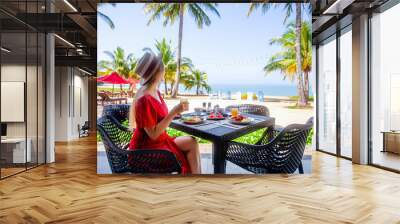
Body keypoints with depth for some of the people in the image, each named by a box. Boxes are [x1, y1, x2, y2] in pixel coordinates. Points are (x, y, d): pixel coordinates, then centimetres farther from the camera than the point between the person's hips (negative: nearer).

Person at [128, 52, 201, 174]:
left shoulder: (155, 92, 3)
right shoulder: (144, 100, -25)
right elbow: (153, 134, -24)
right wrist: (173, 112, -25)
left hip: (160, 140, 8)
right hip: (146, 149, -8)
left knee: (192, 142, -3)